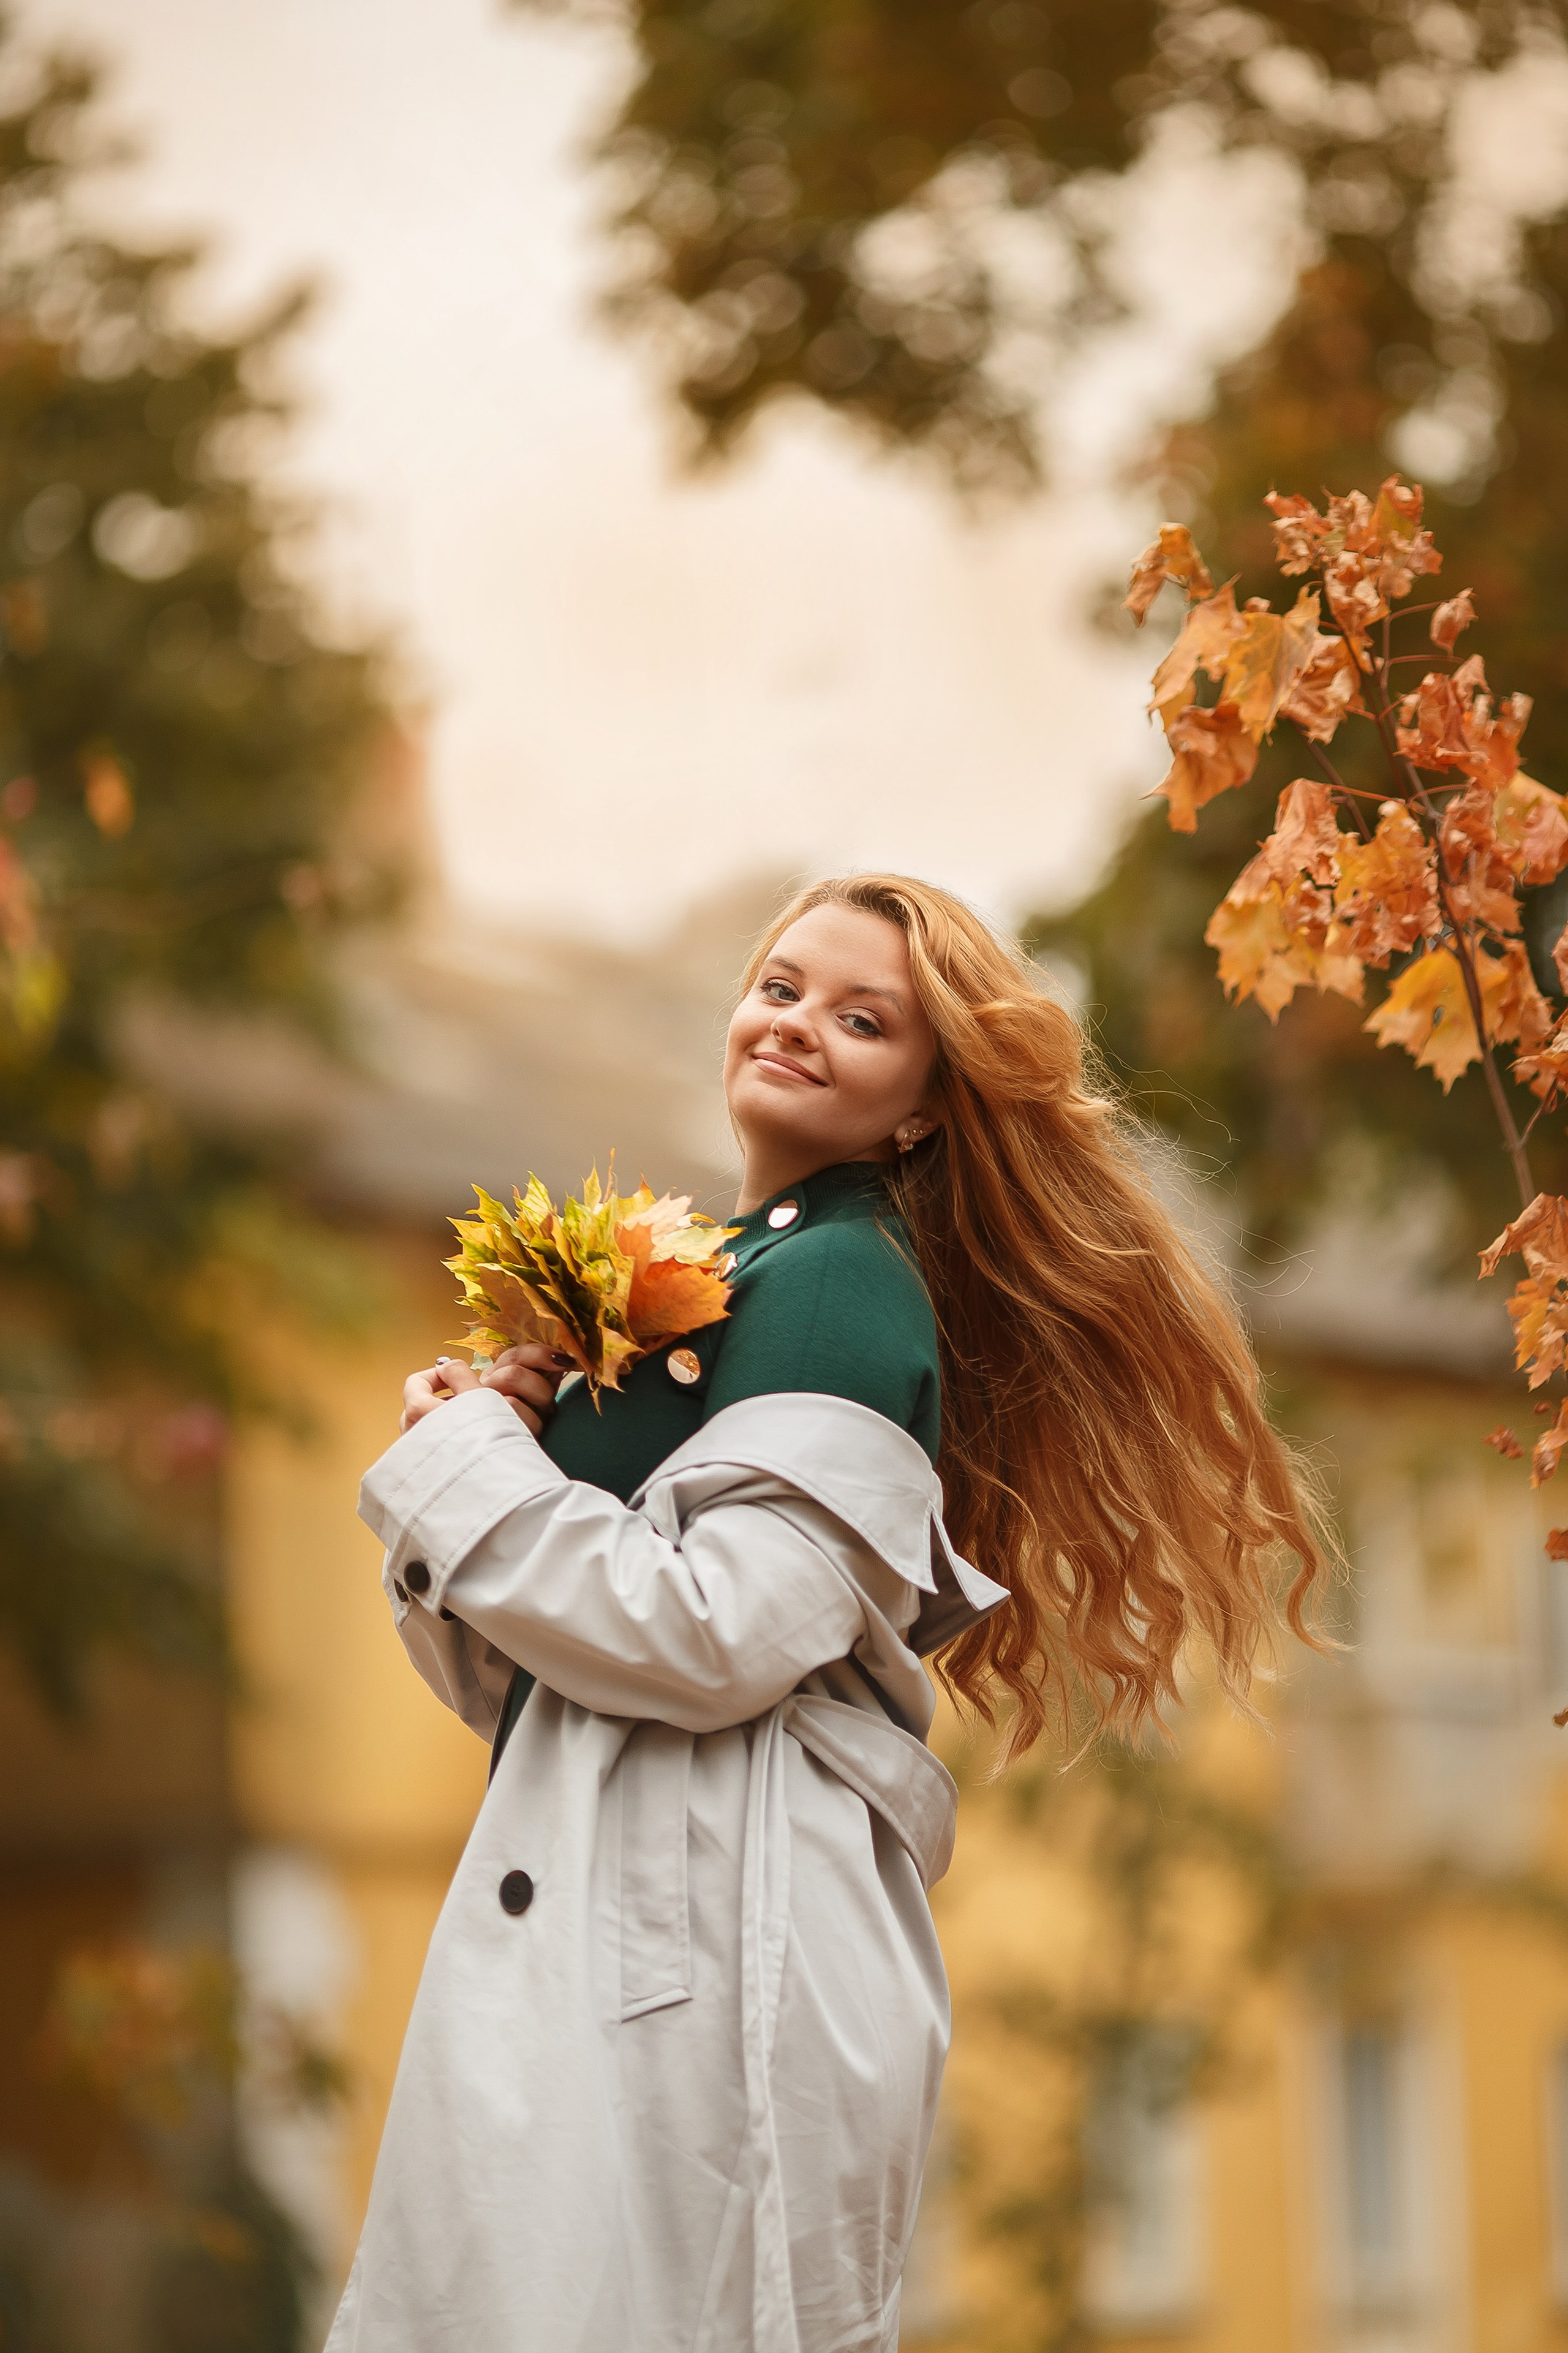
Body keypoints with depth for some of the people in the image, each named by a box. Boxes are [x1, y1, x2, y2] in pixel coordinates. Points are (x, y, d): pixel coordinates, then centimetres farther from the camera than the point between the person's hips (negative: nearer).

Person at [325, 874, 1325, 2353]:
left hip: (716, 1938, -9)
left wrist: (462, 1470, -8)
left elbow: (718, 1635, -19)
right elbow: (505, 1684, 20)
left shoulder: (841, 1285, -6)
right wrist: (493, 1448, 2)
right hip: (605, 1921, 9)